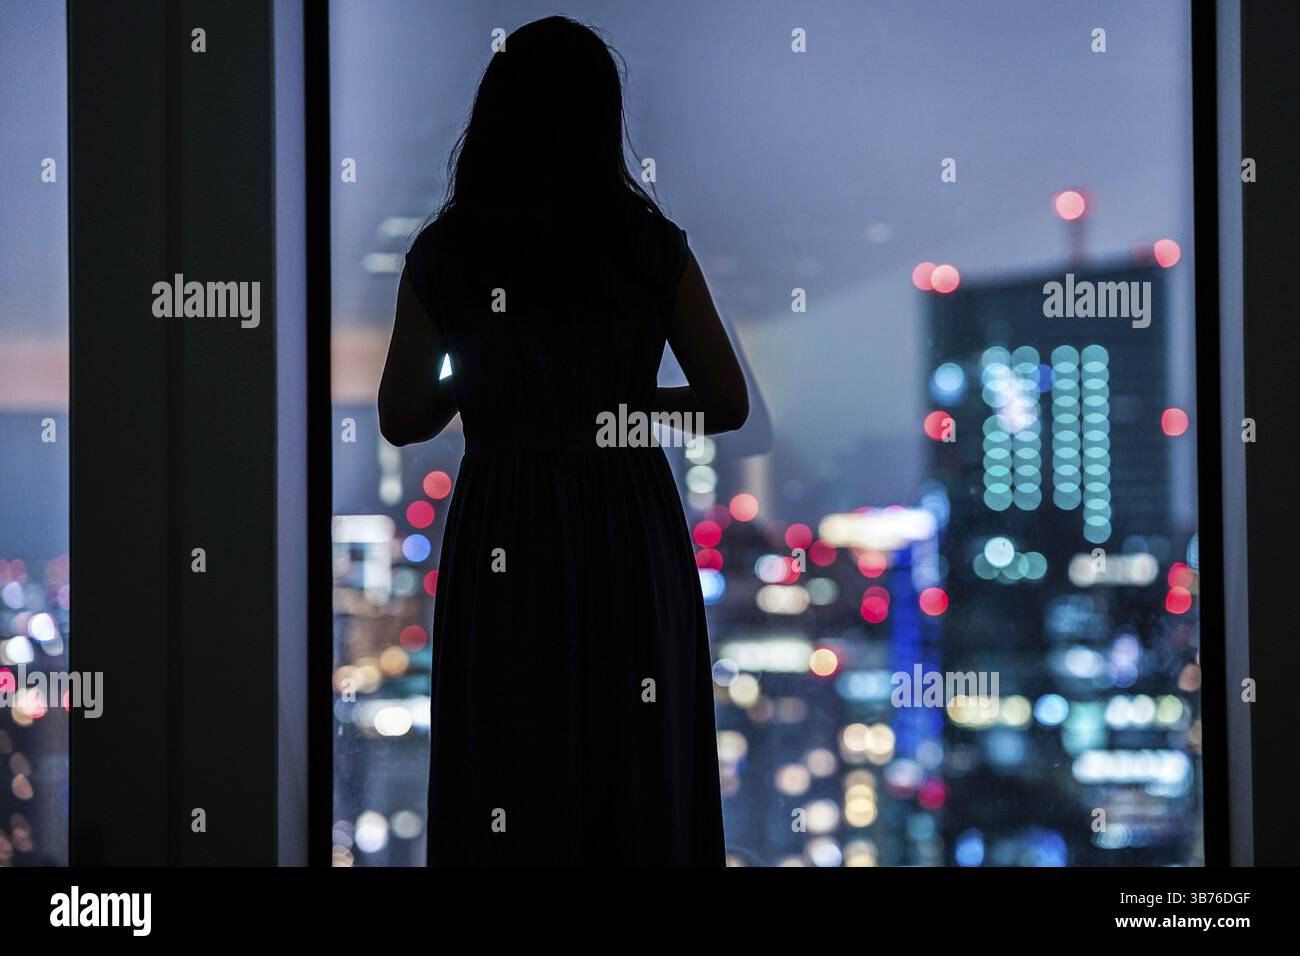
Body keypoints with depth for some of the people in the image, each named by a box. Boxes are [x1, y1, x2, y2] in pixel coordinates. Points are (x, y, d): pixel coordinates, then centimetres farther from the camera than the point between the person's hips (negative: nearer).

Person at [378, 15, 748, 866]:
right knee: (634, 759, 10)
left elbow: (402, 420, 0)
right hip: (629, 531, 0)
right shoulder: (653, 247, -5)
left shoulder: (444, 254, -5)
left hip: (504, 539, 0)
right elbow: (729, 405, -2)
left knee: (512, 768, 9)